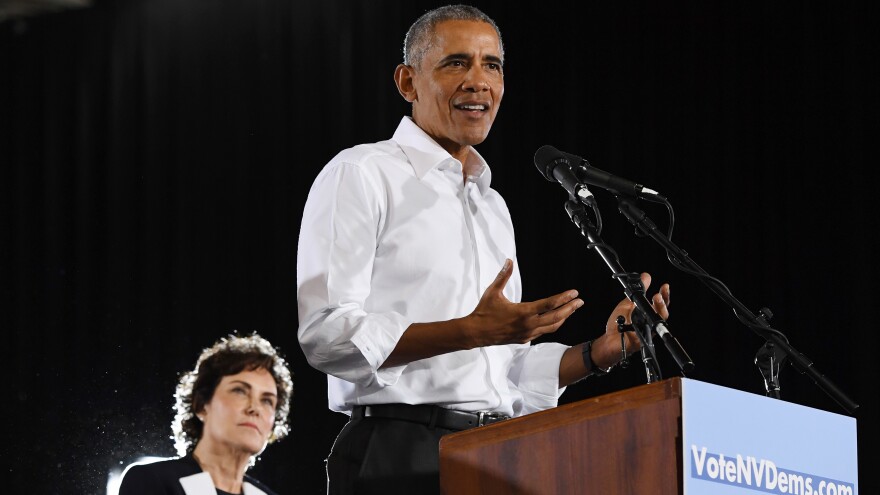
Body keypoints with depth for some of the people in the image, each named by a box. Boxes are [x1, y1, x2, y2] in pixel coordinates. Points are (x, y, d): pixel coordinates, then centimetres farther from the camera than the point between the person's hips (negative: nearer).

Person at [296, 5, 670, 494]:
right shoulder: (361, 175, -2)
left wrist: (602, 351, 7)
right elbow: (325, 334, -14)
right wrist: (472, 330, -21)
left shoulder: (493, 207, 22)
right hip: (402, 455, -6)